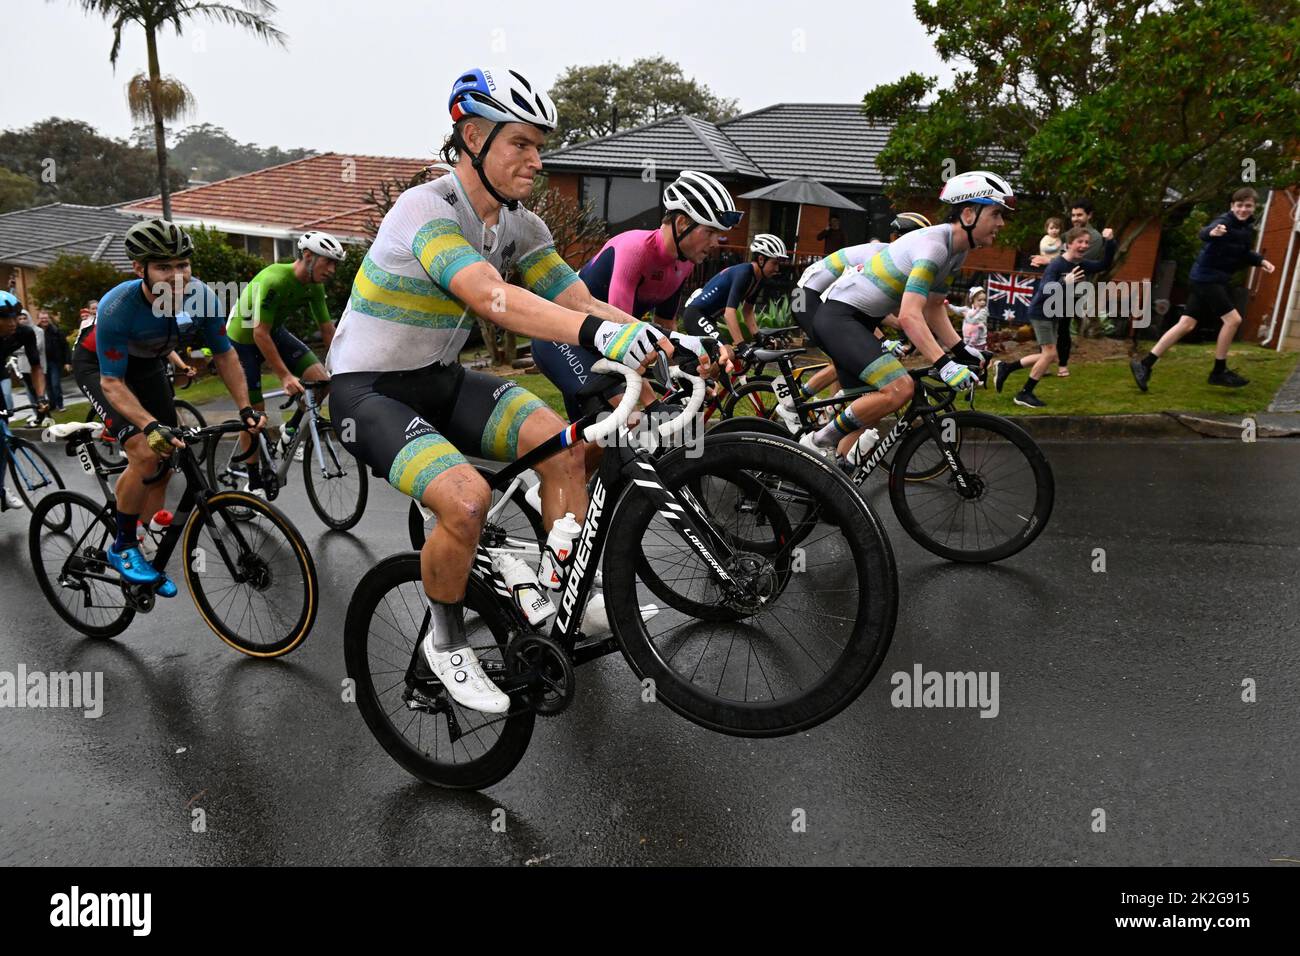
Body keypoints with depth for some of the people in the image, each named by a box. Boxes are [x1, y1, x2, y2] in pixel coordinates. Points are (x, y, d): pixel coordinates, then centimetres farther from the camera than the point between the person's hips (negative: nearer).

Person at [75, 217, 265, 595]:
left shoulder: (200, 296, -26)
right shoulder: (117, 308, -37)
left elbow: (224, 354, -12)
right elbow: (112, 383, -32)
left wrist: (245, 408, -21)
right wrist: (151, 426, -48)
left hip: (146, 366, 5)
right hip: (98, 365, -5)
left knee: (164, 468, 3)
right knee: (146, 454, -25)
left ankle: (150, 555, 20)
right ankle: (122, 547, -4)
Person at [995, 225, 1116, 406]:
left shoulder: (1081, 264, 3)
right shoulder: (1056, 265, -21)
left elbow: (1104, 264, 12)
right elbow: (1044, 290, -31)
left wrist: (1109, 242, -3)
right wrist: (1064, 282, -48)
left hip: (1054, 315, 9)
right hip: (1040, 312, -9)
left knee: (1047, 356, 10)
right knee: (1050, 353, -12)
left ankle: (1005, 367, 20)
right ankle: (1024, 393, -3)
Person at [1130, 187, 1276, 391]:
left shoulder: (1248, 228, 13)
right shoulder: (1224, 222, -15)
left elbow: (1244, 254, 29)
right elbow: (1204, 233, -37)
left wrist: (1260, 261, 11)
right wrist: (1212, 232, -60)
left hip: (1218, 279, 9)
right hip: (1206, 277, -9)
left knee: (1186, 324, 4)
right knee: (1233, 319, -11)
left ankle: (1145, 365, 4)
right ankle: (1219, 371, 2)